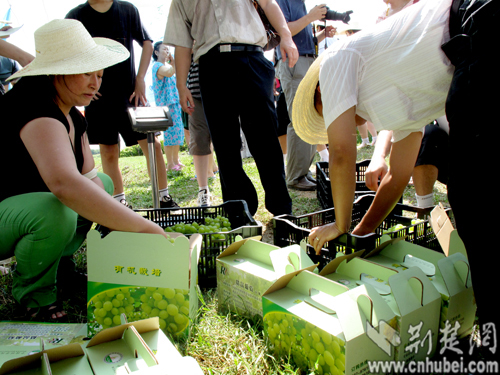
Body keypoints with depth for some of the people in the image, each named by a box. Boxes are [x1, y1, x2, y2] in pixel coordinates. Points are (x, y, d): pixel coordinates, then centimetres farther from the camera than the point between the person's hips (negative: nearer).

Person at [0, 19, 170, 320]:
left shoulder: (73, 116, 2)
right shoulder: (38, 112, -29)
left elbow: (89, 177, 1)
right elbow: (65, 184, -47)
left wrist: (115, 224, -16)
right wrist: (144, 228, -47)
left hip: (26, 206, 9)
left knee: (105, 184, 11)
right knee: (57, 212, -37)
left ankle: (58, 266, 12)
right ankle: (33, 294, -7)